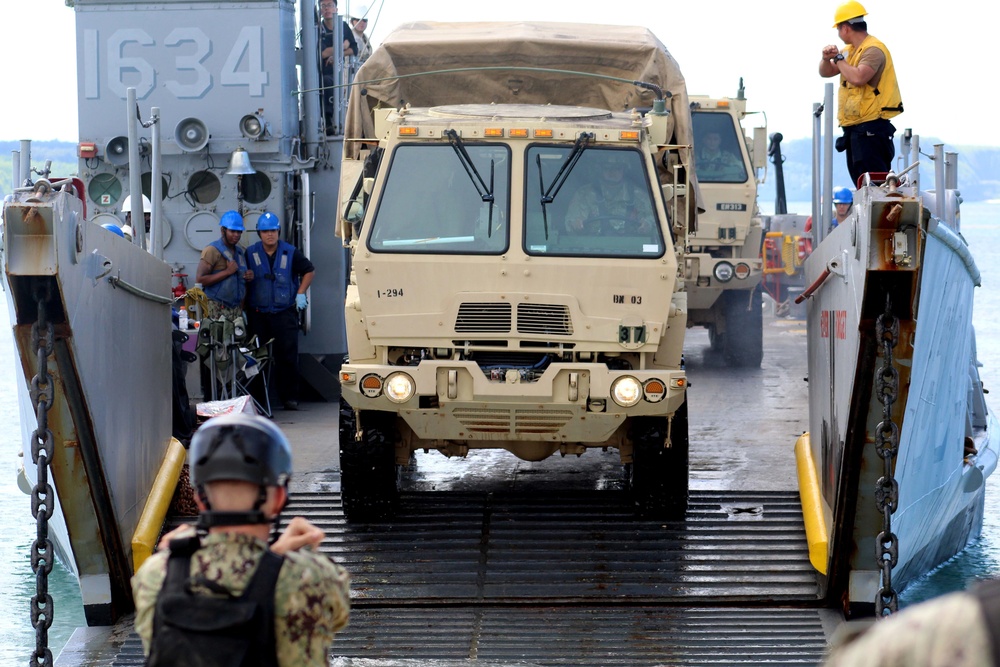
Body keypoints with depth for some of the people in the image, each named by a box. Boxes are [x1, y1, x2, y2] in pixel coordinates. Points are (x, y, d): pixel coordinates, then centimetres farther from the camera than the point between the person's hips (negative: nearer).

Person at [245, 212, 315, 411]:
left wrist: (300, 293, 5)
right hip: (258, 314, 1)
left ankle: (289, 397, 3)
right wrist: (243, 307, 6)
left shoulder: (291, 253, 2)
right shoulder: (250, 254, 4)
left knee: (288, 357, -3)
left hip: (285, 312, -1)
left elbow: (309, 270, 15)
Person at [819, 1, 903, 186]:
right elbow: (825, 72, 22)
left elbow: (858, 77, -29)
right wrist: (827, 58, 0)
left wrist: (838, 59, -14)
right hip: (854, 128, 10)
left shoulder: (873, 50, -13)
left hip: (870, 129, -10)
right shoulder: (851, 51, 17)